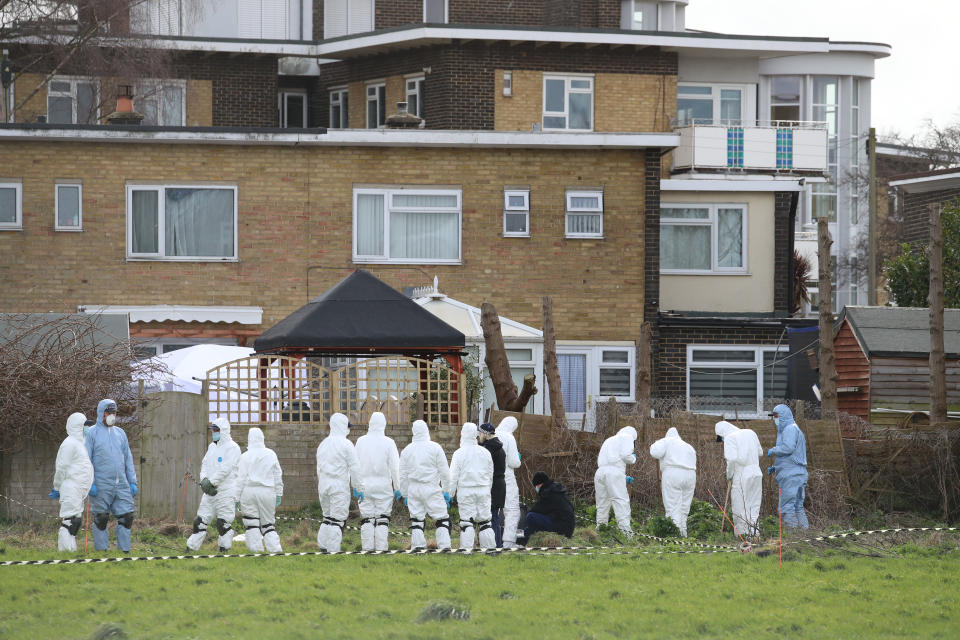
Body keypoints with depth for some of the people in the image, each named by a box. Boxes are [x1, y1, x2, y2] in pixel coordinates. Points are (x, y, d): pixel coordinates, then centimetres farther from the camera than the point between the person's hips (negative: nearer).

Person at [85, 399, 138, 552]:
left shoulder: (120, 433, 16)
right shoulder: (93, 433, 0)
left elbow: (128, 459, 19)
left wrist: (133, 482, 13)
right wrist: (90, 484, -12)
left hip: (121, 485, 4)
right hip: (101, 486, -4)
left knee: (126, 516, -2)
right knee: (101, 519, -1)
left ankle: (124, 550, 4)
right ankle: (101, 550, 6)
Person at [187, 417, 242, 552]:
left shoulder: (232, 447, -7)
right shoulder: (212, 447, 18)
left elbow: (225, 469, -17)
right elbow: (205, 464, 11)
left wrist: (211, 482, -18)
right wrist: (204, 479, -8)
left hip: (226, 491, -7)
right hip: (210, 490, 7)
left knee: (224, 522, -6)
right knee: (201, 520, 6)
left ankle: (225, 548, 2)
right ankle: (191, 547, 9)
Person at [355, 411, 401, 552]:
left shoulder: (360, 441, 2)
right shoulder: (388, 443, -5)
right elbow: (395, 467, -5)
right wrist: (397, 488, 1)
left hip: (364, 486, 2)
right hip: (383, 487, -2)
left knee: (366, 520, 5)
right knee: (382, 519, 1)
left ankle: (367, 549, 1)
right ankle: (381, 549, -4)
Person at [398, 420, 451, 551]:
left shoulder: (407, 450, 5)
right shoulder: (435, 448, -4)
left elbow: (403, 475, 9)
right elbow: (444, 472, -3)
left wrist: (405, 494, 16)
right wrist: (446, 491, 6)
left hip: (413, 490, 3)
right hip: (432, 489, -3)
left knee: (417, 520, 7)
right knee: (442, 519, 2)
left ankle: (418, 547, 2)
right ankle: (444, 546, -7)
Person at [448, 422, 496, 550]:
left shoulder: (459, 453, -6)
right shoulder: (485, 453, 7)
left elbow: (453, 476, -5)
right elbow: (490, 475, 15)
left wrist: (450, 494, 3)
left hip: (465, 490, -4)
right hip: (483, 489, 4)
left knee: (466, 521, -2)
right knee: (485, 520, 8)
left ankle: (466, 547, -6)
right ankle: (489, 546, 9)